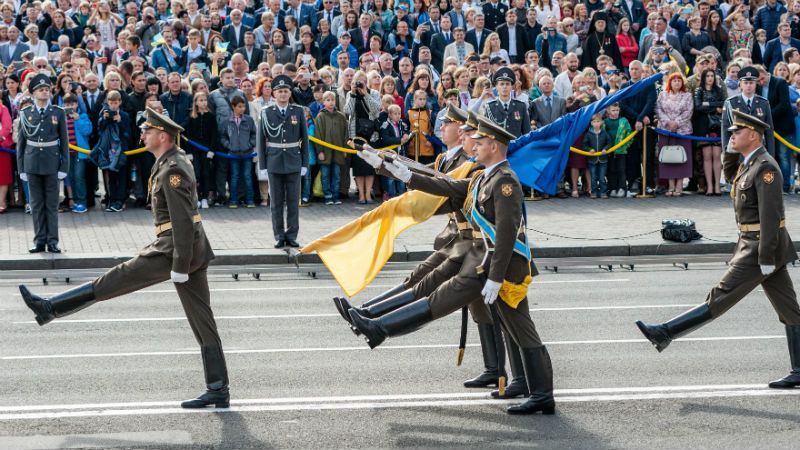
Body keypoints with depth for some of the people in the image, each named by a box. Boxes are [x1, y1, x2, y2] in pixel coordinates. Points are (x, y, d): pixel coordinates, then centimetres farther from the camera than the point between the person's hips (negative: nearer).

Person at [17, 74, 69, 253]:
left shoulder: (58, 113, 1)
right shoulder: (25, 113, 4)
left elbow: (64, 141, 2)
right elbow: (21, 142, 6)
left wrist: (64, 167, -4)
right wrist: (21, 168, 3)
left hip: (52, 163, -1)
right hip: (32, 163, 1)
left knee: (52, 204, 2)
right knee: (37, 204, 6)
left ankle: (52, 241, 6)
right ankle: (39, 240, 11)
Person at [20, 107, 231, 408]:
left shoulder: (172, 170, -15)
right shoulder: (175, 161, 18)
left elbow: (183, 221, -21)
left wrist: (180, 267, -23)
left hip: (174, 249, -10)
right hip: (195, 252, 10)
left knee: (114, 280, -1)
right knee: (203, 321, 7)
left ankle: (50, 308, 7)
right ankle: (218, 390, 8)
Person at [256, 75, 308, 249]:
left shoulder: (298, 111, 4)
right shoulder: (266, 113, 1)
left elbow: (304, 138, 6)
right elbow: (261, 140, 2)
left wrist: (305, 163, 2)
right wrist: (262, 166, -2)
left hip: (294, 162, 0)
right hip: (274, 163, 0)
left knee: (293, 201, 2)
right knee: (276, 202, 4)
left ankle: (292, 236, 9)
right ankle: (279, 236, 11)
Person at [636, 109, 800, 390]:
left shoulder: (766, 167, -15)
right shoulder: (749, 165, 18)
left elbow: (770, 214, -21)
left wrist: (766, 258, -23)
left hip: (760, 247, -11)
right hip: (751, 243, 11)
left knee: (720, 297, -6)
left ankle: (666, 333, -4)